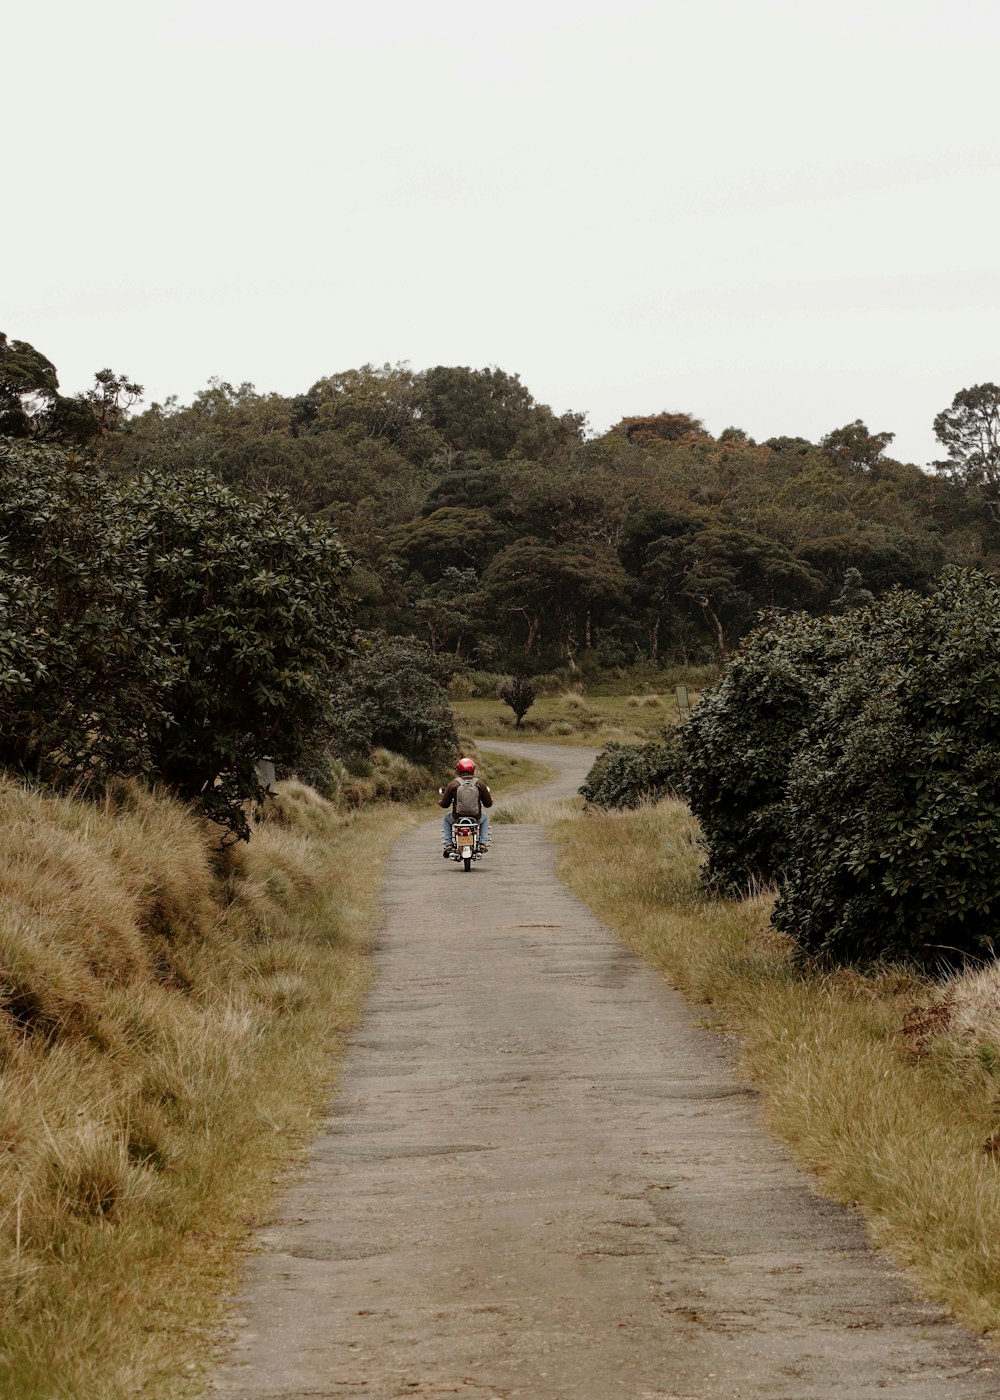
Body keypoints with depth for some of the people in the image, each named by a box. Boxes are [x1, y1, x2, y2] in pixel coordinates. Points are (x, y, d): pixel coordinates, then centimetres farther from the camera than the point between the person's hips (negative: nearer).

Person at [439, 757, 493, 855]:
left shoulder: (453, 784, -6)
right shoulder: (479, 783, -3)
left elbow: (444, 804, 2)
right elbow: (488, 803, 3)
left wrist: (442, 795, 26)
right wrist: (489, 794, 27)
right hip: (476, 817, 1)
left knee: (446, 818, 34)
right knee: (485, 817, 35)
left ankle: (448, 844, 19)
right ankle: (483, 843, 22)